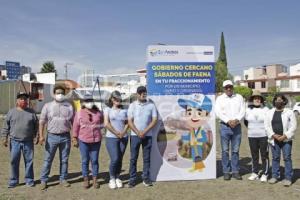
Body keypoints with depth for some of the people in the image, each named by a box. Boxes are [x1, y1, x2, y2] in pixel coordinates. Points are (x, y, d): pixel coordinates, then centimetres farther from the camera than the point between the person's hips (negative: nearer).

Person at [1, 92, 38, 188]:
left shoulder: (32, 112, 6)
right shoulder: (11, 112, 5)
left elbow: (36, 125, 9)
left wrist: (36, 135, 2)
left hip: (28, 142, 0)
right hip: (15, 141, 0)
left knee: (29, 161, 5)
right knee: (14, 161, 5)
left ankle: (29, 180, 17)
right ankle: (13, 180, 19)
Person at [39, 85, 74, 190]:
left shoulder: (69, 106, 5)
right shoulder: (47, 106, 3)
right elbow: (42, 121, 1)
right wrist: (41, 136, -7)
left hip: (65, 137, 1)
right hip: (52, 136, -1)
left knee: (64, 160, 10)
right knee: (48, 159, 4)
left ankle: (63, 179, 22)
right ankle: (43, 180, 14)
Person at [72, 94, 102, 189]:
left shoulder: (98, 113, 3)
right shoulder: (79, 113, 0)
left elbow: (102, 124, 15)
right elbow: (76, 126, 2)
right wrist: (74, 138, 1)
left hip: (96, 141, 1)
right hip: (83, 141, -1)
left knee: (94, 160, 6)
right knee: (85, 161, 7)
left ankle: (95, 179, 18)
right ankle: (85, 179, 19)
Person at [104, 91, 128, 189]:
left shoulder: (124, 110, 11)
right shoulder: (108, 110, 2)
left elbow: (127, 123, 10)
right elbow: (106, 124, -6)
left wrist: (123, 132, -8)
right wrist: (116, 133, -10)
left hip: (123, 138, 3)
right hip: (111, 138, -3)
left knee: (120, 159, 5)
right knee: (114, 159, -11)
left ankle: (117, 178, 20)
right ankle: (112, 179, 9)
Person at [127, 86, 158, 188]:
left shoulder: (151, 105, 2)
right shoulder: (132, 105, 1)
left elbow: (154, 120, -2)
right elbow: (130, 121, -2)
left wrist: (145, 131, -11)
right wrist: (138, 133, -12)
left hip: (148, 135, 0)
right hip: (135, 135, 0)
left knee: (146, 158, 7)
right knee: (133, 158, 3)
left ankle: (146, 178, 17)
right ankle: (132, 179, 12)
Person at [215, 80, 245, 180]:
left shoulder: (239, 97, 11)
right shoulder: (220, 98, 5)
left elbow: (243, 111, 2)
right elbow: (218, 112, -7)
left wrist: (237, 120, -15)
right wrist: (228, 121, -18)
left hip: (237, 126, 2)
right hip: (224, 126, -1)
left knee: (235, 150, 6)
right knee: (225, 150, 2)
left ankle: (235, 171, 15)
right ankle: (226, 172, 10)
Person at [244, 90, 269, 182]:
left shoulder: (266, 110, -4)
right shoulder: (248, 110, 5)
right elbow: (246, 121, 17)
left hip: (264, 136, -3)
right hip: (252, 136, 3)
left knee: (264, 156, 2)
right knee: (254, 156, 11)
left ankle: (265, 174, 12)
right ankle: (255, 173, 22)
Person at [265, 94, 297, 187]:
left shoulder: (289, 112, 0)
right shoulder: (270, 112, 8)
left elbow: (293, 126, -5)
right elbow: (267, 126, 4)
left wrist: (285, 136, -13)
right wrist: (273, 135, -10)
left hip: (286, 139, -2)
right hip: (274, 139, 3)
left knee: (287, 158, 0)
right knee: (275, 158, 9)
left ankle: (288, 178, 9)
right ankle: (275, 176, 20)